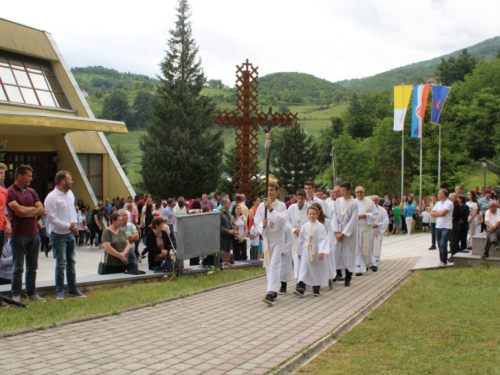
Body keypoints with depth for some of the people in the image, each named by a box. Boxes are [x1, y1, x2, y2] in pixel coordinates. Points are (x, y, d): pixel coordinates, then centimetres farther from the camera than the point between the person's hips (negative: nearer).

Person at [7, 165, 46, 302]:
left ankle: (32, 293, 19)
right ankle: (16, 295, 9)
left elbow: (41, 209, 3)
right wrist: (33, 209, -3)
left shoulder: (31, 192, 13)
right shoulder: (10, 192, -8)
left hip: (33, 233, 6)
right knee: (18, 267, 1)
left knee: (32, 267, 11)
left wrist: (27, 213, -12)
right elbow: (19, 210, -21)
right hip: (18, 235, -6)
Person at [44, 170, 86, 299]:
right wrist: (68, 226, -16)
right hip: (58, 235, -7)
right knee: (61, 264, -2)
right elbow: (52, 218, -19)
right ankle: (60, 291, 9)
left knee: (71, 262, 13)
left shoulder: (70, 193, 8)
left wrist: (75, 223, 2)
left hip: (70, 233, 8)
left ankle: (73, 289, 22)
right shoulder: (52, 197, -16)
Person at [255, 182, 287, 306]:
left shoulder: (281, 205, -6)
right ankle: (274, 291, 24)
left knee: (274, 265, -13)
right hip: (266, 238, 4)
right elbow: (257, 221, 1)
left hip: (278, 238, -4)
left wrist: (271, 209, -23)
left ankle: (271, 293, -21)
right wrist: (262, 224, -21)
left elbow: (282, 221, -18)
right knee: (269, 266, 11)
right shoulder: (262, 206, 1)